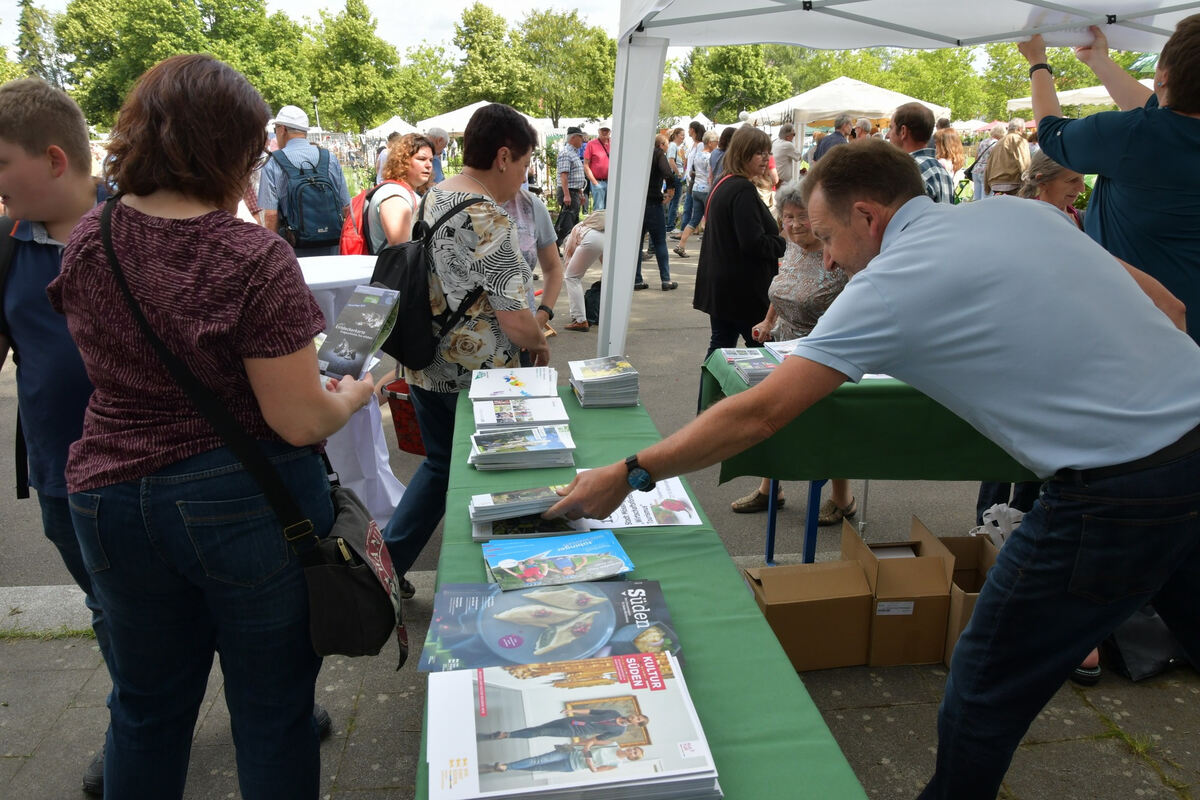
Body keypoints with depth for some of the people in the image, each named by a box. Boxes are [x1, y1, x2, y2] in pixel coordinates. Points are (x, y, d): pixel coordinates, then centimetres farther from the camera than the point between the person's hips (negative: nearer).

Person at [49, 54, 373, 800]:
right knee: (273, 709, 15)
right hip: (248, 505, -5)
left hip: (114, 495, 5)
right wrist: (353, 394, 1)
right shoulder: (255, 258, -20)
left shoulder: (88, 240, -2)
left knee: (147, 704, 24)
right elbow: (300, 422, -18)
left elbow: (116, 368, 12)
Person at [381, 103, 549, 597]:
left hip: (426, 366, 8)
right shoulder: (489, 221, -22)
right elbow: (515, 320, -24)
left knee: (440, 464, 23)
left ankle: (386, 561, 25)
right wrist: (540, 344, -2)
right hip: (478, 377, -8)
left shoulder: (434, 196, 5)